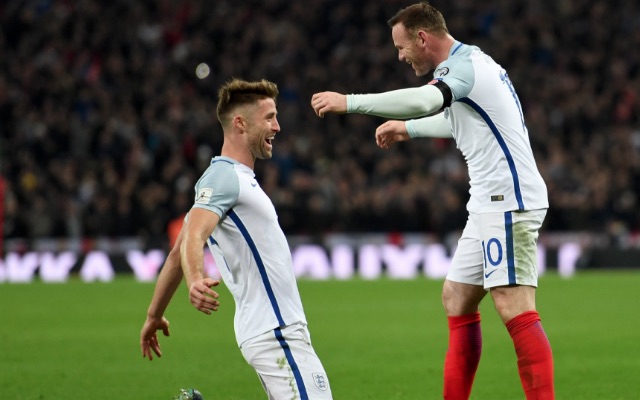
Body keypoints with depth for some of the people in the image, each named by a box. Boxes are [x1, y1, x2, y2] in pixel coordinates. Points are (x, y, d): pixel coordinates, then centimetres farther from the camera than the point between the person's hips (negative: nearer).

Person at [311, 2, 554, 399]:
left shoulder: (464, 64, -13)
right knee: (457, 298, 14)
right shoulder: (470, 63, 18)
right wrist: (408, 128, 47)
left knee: (516, 310, -16)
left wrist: (349, 101, -30)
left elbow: (426, 100, -34)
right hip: (493, 203, 11)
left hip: (508, 201, -11)